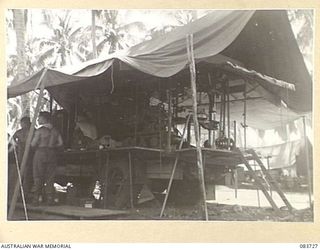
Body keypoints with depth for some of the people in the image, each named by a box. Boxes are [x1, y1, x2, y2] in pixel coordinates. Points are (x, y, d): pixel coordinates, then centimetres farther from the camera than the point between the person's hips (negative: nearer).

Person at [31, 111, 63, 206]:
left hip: (40, 153, -4)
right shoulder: (55, 130, 6)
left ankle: (36, 199, 4)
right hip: (52, 155, 4)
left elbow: (33, 144, -10)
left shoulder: (39, 130, -8)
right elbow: (61, 143, 3)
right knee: (50, 178, 8)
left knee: (38, 178, 4)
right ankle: (50, 199, 7)